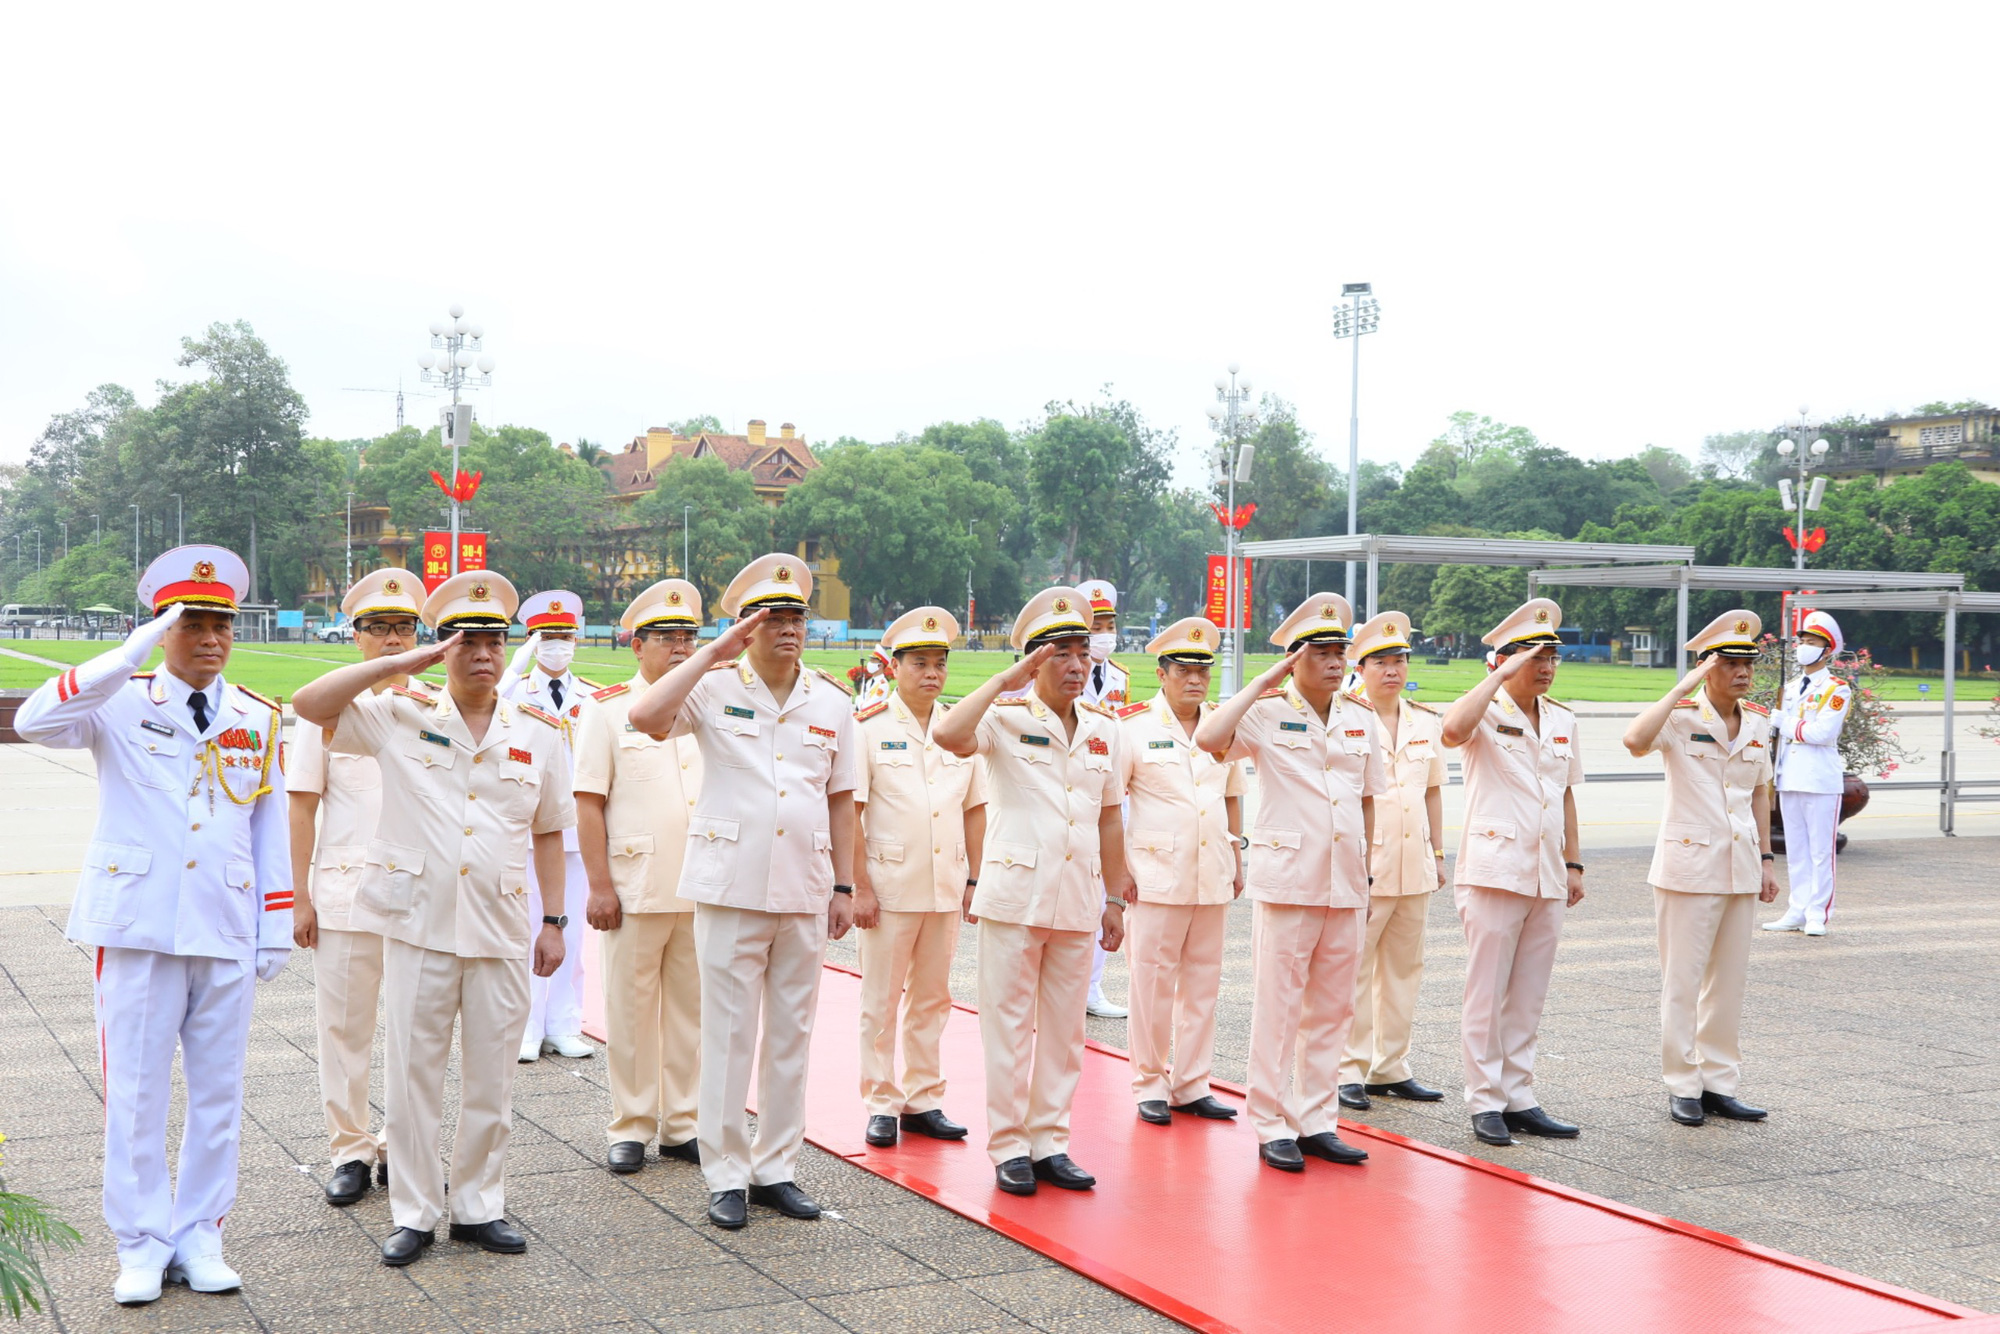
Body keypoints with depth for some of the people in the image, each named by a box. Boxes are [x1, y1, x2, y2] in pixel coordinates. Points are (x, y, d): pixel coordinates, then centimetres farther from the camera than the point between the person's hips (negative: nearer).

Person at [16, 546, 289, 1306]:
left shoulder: (259, 721, 9)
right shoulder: (120, 704, -1)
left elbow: (271, 830, 12)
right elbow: (35, 722, -21)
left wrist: (277, 929, 8)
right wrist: (135, 652, -27)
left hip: (227, 933, 3)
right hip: (138, 929, -3)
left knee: (218, 1094, 8)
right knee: (136, 1095, 3)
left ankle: (199, 1239, 20)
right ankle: (141, 1247, 15)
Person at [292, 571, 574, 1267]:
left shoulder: (539, 733, 7)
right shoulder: (399, 717, 0)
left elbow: (548, 832, 12)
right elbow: (308, 703, -11)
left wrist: (554, 921, 8)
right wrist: (402, 662, -13)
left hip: (501, 929, 2)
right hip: (417, 923, -2)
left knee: (491, 1076, 9)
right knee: (411, 1072, 5)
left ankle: (479, 1206, 23)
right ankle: (414, 1213, 18)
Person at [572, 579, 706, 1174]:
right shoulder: (609, 710, 0)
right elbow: (588, 804, -3)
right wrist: (599, 887, -10)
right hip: (634, 893, -3)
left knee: (691, 1009, 8)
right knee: (631, 1012, 4)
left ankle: (682, 1124, 19)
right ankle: (630, 1129, 15)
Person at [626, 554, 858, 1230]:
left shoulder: (832, 703, 9)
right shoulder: (716, 689, -2)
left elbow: (841, 798, 13)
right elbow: (644, 717, -20)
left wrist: (844, 886, 9)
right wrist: (713, 653, -18)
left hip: (805, 893, 4)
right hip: (731, 888, -3)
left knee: (792, 1033, 9)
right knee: (729, 1033, 1)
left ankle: (776, 1166, 20)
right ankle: (726, 1175, 11)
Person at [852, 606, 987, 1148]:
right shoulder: (869, 728, -4)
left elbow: (975, 810, 13)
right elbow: (849, 812, -6)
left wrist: (974, 879, 7)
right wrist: (859, 887, -11)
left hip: (947, 890, 4)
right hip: (888, 887, -4)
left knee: (932, 1000, 11)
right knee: (881, 1002, 3)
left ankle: (923, 1101, 20)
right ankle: (881, 1106, 12)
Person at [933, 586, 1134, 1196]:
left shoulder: (1103, 728, 11)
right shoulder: (1007, 719, -4)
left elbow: (1110, 818, 16)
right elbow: (947, 735, -26)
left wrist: (1114, 897, 14)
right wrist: (1005, 680, -20)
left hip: (1078, 901, 5)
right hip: (1015, 895, -5)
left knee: (1064, 1029, 10)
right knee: (1009, 1027, 2)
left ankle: (1049, 1143, 20)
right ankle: (1008, 1148, 12)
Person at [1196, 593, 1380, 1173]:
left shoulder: (1361, 718, 11)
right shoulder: (1269, 714, -5)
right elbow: (1208, 738, -24)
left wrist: (1367, 872, 15)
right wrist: (1263, 683, -16)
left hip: (1345, 886, 5)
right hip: (1287, 880, -5)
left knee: (1332, 1008, 9)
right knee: (1277, 1007, 0)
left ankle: (1316, 1120, 18)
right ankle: (1272, 1125, 8)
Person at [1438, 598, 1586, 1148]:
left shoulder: (1562, 721, 14)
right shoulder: (1487, 713, -5)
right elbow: (1452, 729, -30)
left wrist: (1574, 863, 15)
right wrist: (1500, 676, -22)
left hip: (1547, 876, 6)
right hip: (1494, 870, -6)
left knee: (1528, 998, 10)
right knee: (1486, 994, 0)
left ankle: (1519, 1098, 18)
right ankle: (1485, 1103, 7)